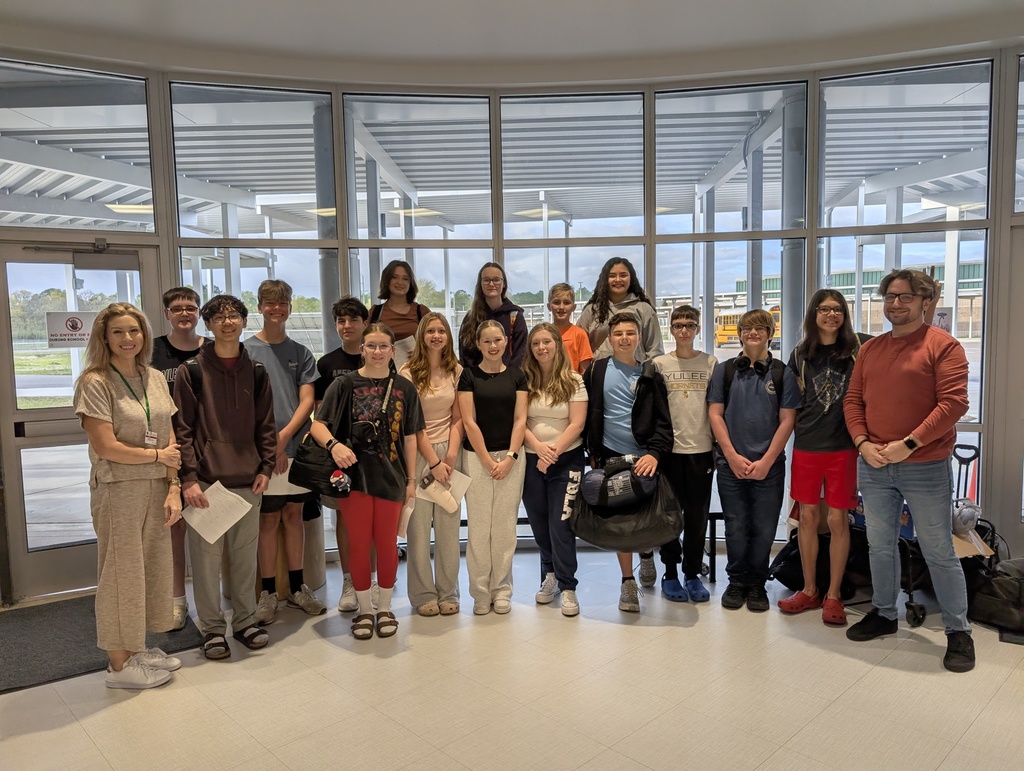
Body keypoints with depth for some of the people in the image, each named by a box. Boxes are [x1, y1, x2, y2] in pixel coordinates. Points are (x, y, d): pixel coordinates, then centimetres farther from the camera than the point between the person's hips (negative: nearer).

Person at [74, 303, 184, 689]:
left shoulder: (155, 378, 8)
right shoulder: (95, 383, -9)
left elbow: (170, 440, 6)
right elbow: (106, 447, -16)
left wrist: (173, 488, -2)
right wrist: (158, 456, -5)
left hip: (156, 490, 6)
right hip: (118, 491, -5)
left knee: (152, 568, 11)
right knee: (122, 572, 4)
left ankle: (137, 648, 28)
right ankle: (119, 664, 19)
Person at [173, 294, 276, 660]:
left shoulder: (256, 372, 8)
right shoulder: (192, 371, -2)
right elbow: (182, 428, -4)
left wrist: (265, 468, 2)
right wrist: (188, 478, -10)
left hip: (247, 481, 3)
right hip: (205, 480, -3)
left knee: (245, 555, 11)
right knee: (206, 555, 4)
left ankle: (245, 619, 27)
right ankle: (212, 627, 20)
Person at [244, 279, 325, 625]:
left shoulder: (300, 352, 8)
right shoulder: (246, 350, 1)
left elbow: (307, 401, 2)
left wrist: (284, 436, -11)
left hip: (297, 446, 3)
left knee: (294, 514, 10)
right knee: (268, 518, 3)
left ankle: (297, 587, 21)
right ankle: (268, 592, 13)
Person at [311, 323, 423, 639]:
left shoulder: (404, 388, 4)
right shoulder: (345, 384, -2)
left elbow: (409, 437, 7)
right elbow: (318, 425, -6)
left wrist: (411, 479, 6)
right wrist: (334, 444, -27)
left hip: (390, 477, 1)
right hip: (354, 474, -1)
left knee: (387, 544, 9)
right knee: (359, 544, 7)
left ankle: (385, 608, 27)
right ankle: (365, 610, 24)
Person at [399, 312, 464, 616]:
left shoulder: (456, 371, 5)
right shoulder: (409, 373, -5)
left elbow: (458, 418, 5)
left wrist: (451, 455, -7)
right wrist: (434, 461, -9)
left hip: (448, 453, 3)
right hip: (418, 454, -3)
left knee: (449, 525, 6)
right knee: (419, 526, 2)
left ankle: (448, 593, 19)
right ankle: (423, 595, 15)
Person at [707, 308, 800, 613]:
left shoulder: (782, 373, 4)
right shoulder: (724, 371, 6)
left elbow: (787, 420, 0)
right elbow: (715, 414, 1)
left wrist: (766, 461, -8)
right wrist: (733, 456, -7)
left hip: (769, 465, 0)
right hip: (731, 464, 0)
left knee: (764, 529, 5)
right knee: (736, 527, 6)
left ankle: (757, 584, 21)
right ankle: (737, 581, 21)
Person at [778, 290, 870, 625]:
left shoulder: (860, 347, 1)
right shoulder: (800, 353, 8)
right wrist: (799, 428, 6)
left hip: (844, 446, -2)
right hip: (806, 446, 2)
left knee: (838, 519, 3)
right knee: (807, 516, 8)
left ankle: (833, 595, 17)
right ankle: (809, 591, 22)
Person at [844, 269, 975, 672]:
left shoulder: (943, 345, -6)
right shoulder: (870, 349, 10)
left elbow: (953, 403, -15)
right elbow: (853, 401, 9)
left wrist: (908, 444, -19)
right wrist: (863, 444, -6)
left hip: (925, 468, -5)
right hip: (873, 467, 5)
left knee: (939, 552, 4)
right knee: (880, 546, 15)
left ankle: (958, 631, 19)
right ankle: (883, 613, 31)